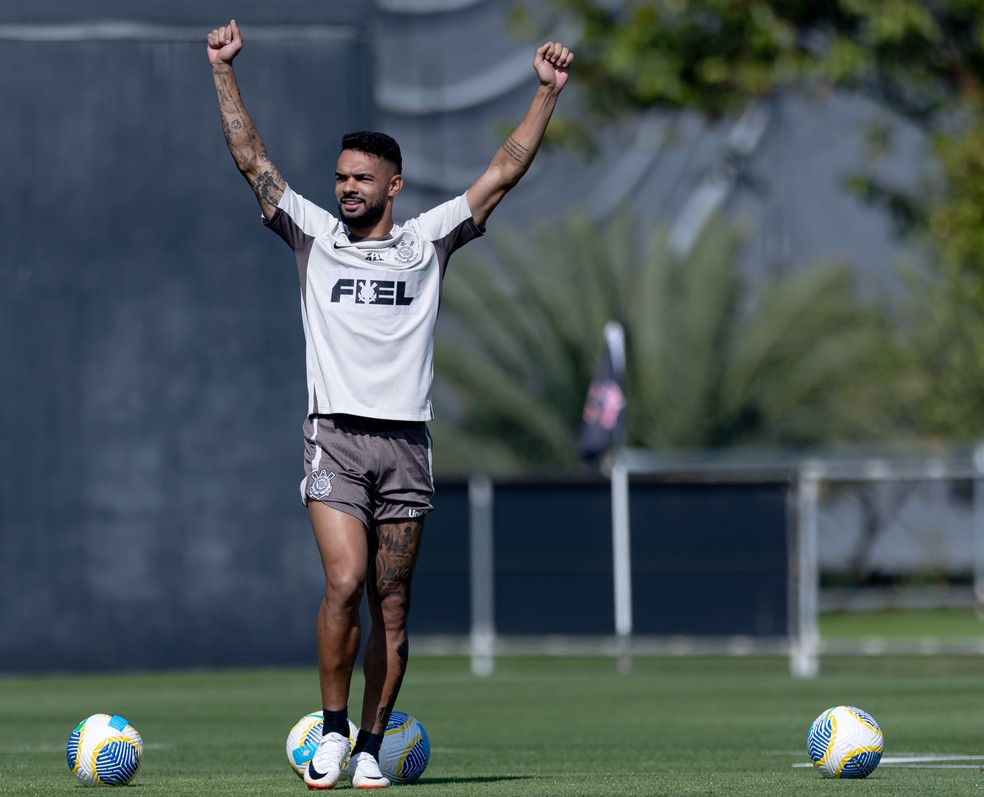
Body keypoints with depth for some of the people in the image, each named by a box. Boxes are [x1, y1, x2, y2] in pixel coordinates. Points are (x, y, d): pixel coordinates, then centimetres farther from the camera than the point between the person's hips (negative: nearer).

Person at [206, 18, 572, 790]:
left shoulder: (427, 242, 10)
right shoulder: (315, 236, 9)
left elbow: (504, 172, 8)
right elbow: (253, 160, 7)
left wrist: (548, 93, 4)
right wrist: (224, 71, 2)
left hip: (406, 443, 1)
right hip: (335, 436, -1)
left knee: (392, 607, 2)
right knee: (345, 583, -17)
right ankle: (332, 728, -3)